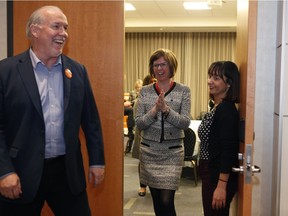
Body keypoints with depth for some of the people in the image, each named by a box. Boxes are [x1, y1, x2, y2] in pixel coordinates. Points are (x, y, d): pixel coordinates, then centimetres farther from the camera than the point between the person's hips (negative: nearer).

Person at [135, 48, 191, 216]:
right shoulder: (145, 91, 3)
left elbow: (185, 123, -9)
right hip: (149, 151, 2)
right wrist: (154, 111, -19)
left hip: (172, 152, -2)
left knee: (167, 201, -7)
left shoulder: (183, 91, -1)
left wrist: (166, 109, -22)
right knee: (156, 201, 11)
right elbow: (139, 123, -2)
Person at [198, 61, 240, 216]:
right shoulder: (217, 107, 10)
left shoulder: (227, 110, -19)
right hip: (211, 173, 9)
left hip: (219, 176, -9)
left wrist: (221, 186, -24)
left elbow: (229, 150, -23)